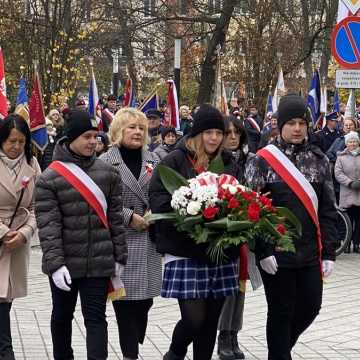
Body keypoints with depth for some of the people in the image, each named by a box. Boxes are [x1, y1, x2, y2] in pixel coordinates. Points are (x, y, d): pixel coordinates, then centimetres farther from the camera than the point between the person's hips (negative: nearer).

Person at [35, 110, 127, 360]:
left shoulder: (108, 173, 2)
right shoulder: (49, 178, -9)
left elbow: (115, 217, 6)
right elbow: (48, 226, -13)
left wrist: (120, 256, 5)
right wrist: (55, 263, -20)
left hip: (100, 261, 1)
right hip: (65, 263, -1)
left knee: (96, 317, 0)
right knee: (62, 316, 16)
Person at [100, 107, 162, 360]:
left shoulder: (153, 160, 11)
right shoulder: (106, 162, -3)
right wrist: (129, 216, -12)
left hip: (149, 241, 4)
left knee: (144, 299, 5)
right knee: (125, 297, -4)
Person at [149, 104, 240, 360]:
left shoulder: (226, 163, 12)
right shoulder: (176, 161, -3)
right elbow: (159, 200, -10)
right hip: (186, 251, -5)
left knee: (211, 319, 7)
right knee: (194, 318, -9)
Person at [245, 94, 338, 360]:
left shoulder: (319, 160, 6)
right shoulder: (262, 160, -5)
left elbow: (327, 210, 6)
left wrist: (329, 253, 0)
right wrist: (263, 251, -15)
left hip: (310, 253, 4)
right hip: (276, 253, -4)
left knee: (310, 307, 10)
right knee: (281, 311, 3)